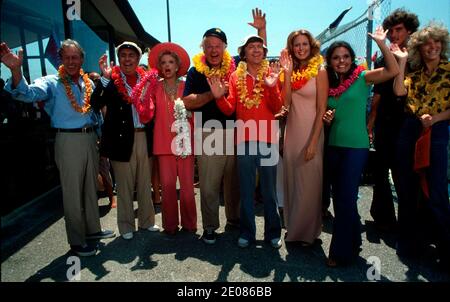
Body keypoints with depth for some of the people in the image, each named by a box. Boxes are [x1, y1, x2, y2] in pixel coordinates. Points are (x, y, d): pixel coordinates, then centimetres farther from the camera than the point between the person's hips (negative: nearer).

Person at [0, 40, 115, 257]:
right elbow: (28, 93, -27)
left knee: (91, 188, 16)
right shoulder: (52, 83, -8)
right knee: (72, 193, 2)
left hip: (90, 139, 6)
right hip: (68, 141, -5)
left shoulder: (89, 82, 8)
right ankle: (76, 241, 15)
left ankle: (92, 229, 33)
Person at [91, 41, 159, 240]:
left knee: (145, 183, 14)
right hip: (122, 138, -3)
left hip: (143, 136, 3)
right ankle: (126, 226, 22)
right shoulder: (111, 80, -2)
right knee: (124, 186, 7)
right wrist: (105, 78, -24)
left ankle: (146, 221, 29)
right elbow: (96, 104, -16)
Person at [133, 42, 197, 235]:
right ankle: (170, 225, 17)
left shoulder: (186, 87, 6)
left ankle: (189, 224, 17)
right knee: (167, 186, 2)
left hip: (185, 142, 0)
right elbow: (146, 117, -2)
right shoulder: (155, 87, 7)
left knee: (187, 186, 1)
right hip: (164, 143, 1)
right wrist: (144, 97, -15)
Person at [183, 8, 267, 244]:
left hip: (234, 131, 3)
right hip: (208, 134, -2)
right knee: (209, 184, 2)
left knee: (234, 179, 13)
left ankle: (234, 218, 31)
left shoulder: (235, 66, 7)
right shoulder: (196, 71, 2)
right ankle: (209, 226, 15)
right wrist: (213, 94, -15)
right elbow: (188, 101, -6)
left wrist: (261, 29, 6)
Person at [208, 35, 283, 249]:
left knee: (269, 190, 6)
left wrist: (271, 88, -19)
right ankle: (247, 233, 22)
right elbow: (229, 110, 3)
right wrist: (219, 97, -15)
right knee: (246, 190, 8)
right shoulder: (236, 77, 9)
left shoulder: (271, 75, 7)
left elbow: (277, 109, -3)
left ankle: (273, 233, 21)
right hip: (244, 140, 1)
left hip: (267, 140, -1)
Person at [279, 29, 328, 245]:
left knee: (309, 184, 3)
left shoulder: (319, 72, -4)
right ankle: (293, 228, 29)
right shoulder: (291, 71, 9)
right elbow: (285, 102, -5)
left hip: (310, 134, -5)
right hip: (291, 133, 5)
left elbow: (321, 110, -9)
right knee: (292, 182, 12)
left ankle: (308, 232, 22)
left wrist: (313, 142, -15)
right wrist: (287, 72, -9)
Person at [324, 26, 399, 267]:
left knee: (346, 197, -3)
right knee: (338, 196, 12)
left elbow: (393, 70, -19)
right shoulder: (329, 84, 10)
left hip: (356, 146, -6)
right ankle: (352, 242, 31)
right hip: (333, 145, 6)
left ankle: (342, 251, 13)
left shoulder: (362, 78, -4)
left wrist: (381, 43, -18)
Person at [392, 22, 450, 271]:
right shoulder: (414, 73, 12)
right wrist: (401, 61, -5)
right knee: (406, 189, 9)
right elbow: (399, 91, -8)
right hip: (409, 130, 4)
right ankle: (408, 241, 25)